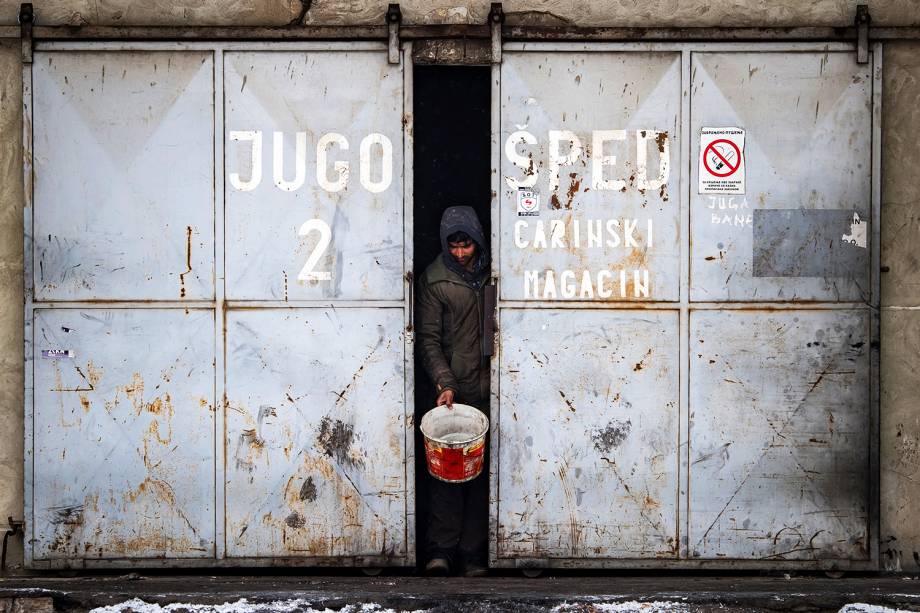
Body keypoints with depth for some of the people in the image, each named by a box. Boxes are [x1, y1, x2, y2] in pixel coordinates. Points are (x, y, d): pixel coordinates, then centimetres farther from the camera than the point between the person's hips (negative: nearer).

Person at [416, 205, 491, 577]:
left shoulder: (491, 273, 8)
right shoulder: (434, 279, 0)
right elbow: (428, 337, -3)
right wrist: (443, 383, -14)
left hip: (487, 389, 2)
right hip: (452, 388, -2)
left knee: (481, 468, 1)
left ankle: (472, 552, 4)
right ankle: (441, 548, -5)